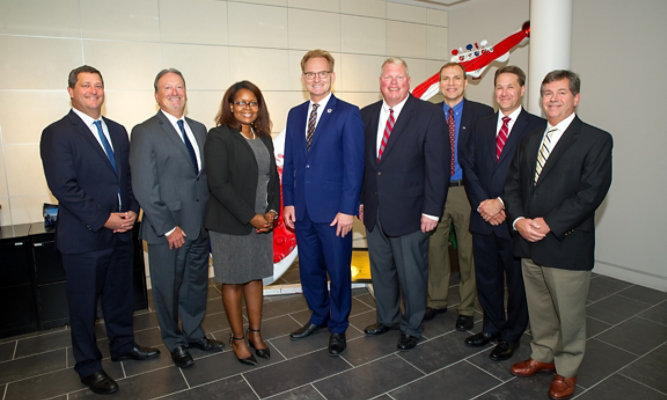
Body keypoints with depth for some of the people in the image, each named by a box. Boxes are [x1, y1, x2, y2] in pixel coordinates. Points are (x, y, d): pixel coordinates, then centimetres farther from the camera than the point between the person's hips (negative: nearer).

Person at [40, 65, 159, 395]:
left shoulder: (117, 131, 11)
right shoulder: (56, 134, -8)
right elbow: (64, 186, -15)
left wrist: (132, 210, -3)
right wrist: (103, 219, -18)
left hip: (121, 231, 6)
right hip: (84, 237, -5)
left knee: (120, 295, 19)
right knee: (84, 303, 9)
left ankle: (123, 345, 39)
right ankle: (88, 366, 27)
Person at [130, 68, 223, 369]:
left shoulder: (199, 129, 10)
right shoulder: (145, 132, -8)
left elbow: (207, 174, 10)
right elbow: (144, 187, -13)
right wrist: (168, 228, -14)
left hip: (200, 226, 5)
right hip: (167, 231, -5)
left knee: (197, 284, 18)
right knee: (168, 288, 11)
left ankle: (194, 333, 39)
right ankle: (175, 341, 33)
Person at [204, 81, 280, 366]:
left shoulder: (264, 138, 11)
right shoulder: (219, 137, -9)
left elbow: (273, 178, 11)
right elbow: (218, 184, -16)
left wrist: (272, 211, -5)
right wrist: (250, 216, -17)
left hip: (262, 221, 6)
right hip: (230, 224, -5)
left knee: (255, 277, 14)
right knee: (233, 281, 8)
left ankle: (255, 333, 30)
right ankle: (238, 339, 24)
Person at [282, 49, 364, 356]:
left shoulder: (348, 114, -5)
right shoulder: (295, 115, 11)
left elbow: (354, 165, -10)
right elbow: (289, 162, 12)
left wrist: (347, 209, -14)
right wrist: (288, 202, 6)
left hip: (334, 210, -5)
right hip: (302, 210, 5)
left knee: (338, 271, 7)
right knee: (309, 269, 17)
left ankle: (338, 328, 27)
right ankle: (319, 316, 39)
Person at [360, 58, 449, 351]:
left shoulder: (429, 114, -7)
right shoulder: (366, 115, 7)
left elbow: (438, 165, -10)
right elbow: (361, 161, 11)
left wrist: (431, 211, -13)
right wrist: (360, 200, 7)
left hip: (409, 213, -4)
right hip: (374, 211, 5)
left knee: (411, 274, 9)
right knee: (381, 270, 19)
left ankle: (412, 328, 31)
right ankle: (387, 318, 41)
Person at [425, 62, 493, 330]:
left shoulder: (483, 113, -1)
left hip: (467, 192, -2)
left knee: (468, 252, 8)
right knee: (435, 248, 13)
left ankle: (467, 309, 27)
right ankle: (437, 301, 32)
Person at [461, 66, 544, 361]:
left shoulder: (537, 127, -5)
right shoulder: (482, 125, 11)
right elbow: (469, 166, 5)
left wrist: (501, 202, -17)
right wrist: (482, 203, -9)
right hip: (482, 218, 4)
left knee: (517, 281, 11)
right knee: (486, 278, 17)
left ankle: (512, 335, 31)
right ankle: (492, 327, 37)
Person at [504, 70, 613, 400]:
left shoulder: (596, 140, -5)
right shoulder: (530, 141, 14)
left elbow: (591, 192, -15)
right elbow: (513, 183, 8)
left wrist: (549, 224, -19)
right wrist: (519, 220, -8)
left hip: (567, 245, -5)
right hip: (529, 243, 5)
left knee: (569, 314, 10)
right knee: (538, 309, 19)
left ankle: (566, 370, 31)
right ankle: (542, 355, 39)